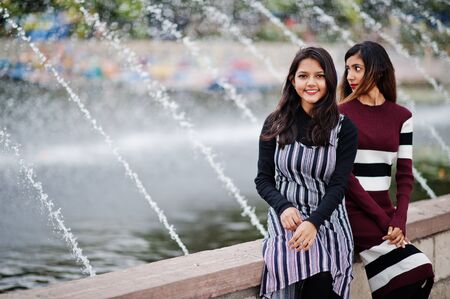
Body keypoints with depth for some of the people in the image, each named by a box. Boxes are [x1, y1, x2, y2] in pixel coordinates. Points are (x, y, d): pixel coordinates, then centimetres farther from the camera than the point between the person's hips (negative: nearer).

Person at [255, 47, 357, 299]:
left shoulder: (344, 129, 2)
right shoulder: (276, 125, 5)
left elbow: (338, 185, -3)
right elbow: (263, 179, 7)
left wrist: (314, 222, -19)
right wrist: (284, 207, -13)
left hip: (329, 219, 0)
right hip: (287, 219, 0)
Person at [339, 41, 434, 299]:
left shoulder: (401, 116, 8)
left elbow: (405, 174, 5)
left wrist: (399, 220, -11)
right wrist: (383, 219, -14)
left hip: (384, 207, 4)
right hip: (352, 208, -4)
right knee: (415, 272, -21)